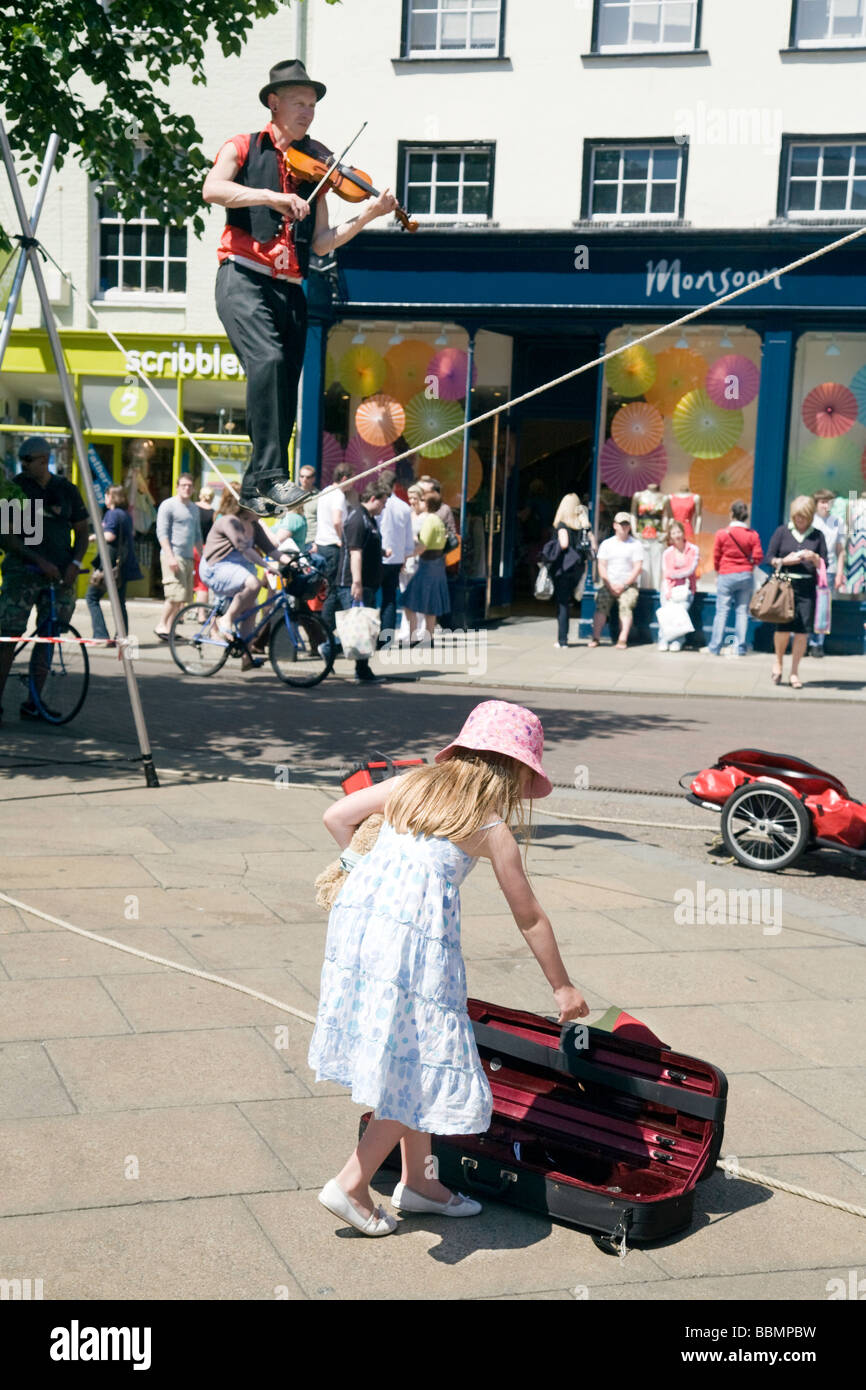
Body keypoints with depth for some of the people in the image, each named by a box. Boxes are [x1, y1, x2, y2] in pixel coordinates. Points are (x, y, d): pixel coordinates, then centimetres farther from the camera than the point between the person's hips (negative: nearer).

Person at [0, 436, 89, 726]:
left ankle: (32, 703, 10)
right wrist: (40, 561, -17)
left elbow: (82, 531, 12)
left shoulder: (67, 491, 7)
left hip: (61, 573, 3)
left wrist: (75, 563, -5)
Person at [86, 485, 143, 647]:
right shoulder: (127, 515, 14)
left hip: (111, 562, -8)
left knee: (92, 597, 0)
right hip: (125, 564, 8)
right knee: (120, 601, 12)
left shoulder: (112, 514, -10)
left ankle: (101, 634, -9)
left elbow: (109, 536, -22)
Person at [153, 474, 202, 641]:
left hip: (188, 557, 8)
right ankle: (161, 626, -4)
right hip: (173, 556, -8)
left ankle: (169, 627, 11)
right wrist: (170, 556, -20)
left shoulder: (194, 508, 19)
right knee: (176, 595, -15)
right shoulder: (168, 505, -4)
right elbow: (162, 532, -11)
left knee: (182, 598, 5)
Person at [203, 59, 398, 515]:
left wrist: (367, 216, -1)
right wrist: (272, 196, -24)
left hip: (289, 288, 5)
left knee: (285, 391, 2)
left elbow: (320, 243, 12)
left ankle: (255, 490, 13)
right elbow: (212, 189, -14)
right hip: (245, 277, -5)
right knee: (268, 359, -28)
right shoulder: (243, 148, 8)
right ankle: (271, 476, -31)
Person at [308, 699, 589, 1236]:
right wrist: (562, 987, 18)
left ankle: (417, 1179, 27)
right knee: (424, 1064, 6)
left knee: (408, 1062, 18)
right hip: (415, 936, -7)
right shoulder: (493, 830, 3)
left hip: (358, 913, 7)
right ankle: (351, 1185, 5)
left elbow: (336, 816, 17)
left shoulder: (413, 785, 16)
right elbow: (530, 918, 9)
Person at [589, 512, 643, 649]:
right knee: (601, 606, -20)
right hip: (608, 584, 2)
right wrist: (610, 585, -6)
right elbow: (601, 566, 8)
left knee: (626, 606, -25)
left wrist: (623, 585, -10)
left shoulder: (636, 544, 5)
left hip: (628, 584, -2)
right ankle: (595, 638, -21)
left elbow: (638, 567, -2)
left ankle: (623, 640, -31)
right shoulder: (606, 544, 13)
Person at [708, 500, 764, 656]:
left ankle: (715, 647, 3)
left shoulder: (722, 534, -7)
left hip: (726, 576, -2)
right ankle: (740, 648, 6)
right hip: (746, 576, 2)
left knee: (722, 611, 3)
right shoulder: (753, 535, -4)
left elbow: (716, 557, 0)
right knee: (742, 611, 6)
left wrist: (718, 573, 17)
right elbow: (758, 557, -3)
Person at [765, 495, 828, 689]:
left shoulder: (817, 536, 10)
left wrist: (814, 558, -12)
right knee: (783, 627, -6)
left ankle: (794, 672, 9)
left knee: (802, 630, -3)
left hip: (807, 587, 1)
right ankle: (778, 661, 22)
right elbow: (769, 558, 6)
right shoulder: (782, 532, 7)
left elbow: (824, 565, 9)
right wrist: (785, 561, -12)